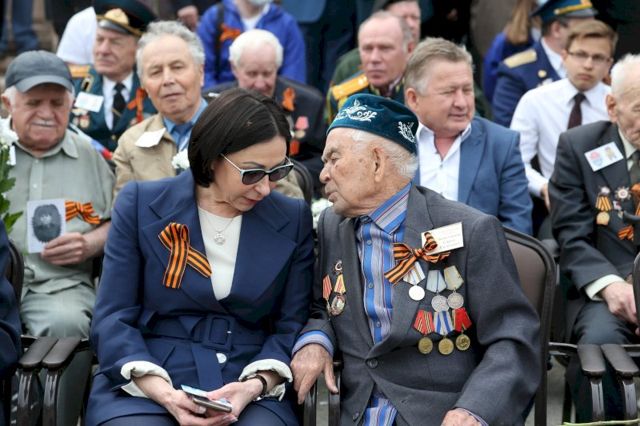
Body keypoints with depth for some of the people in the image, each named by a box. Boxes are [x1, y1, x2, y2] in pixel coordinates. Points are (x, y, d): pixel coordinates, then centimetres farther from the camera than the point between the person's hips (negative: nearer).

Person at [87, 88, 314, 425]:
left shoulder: (293, 220, 7)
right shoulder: (141, 204, 3)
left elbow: (291, 326, 6)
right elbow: (113, 318, -1)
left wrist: (254, 385, -13)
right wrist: (163, 393, -16)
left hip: (248, 392, 1)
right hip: (144, 387, 0)